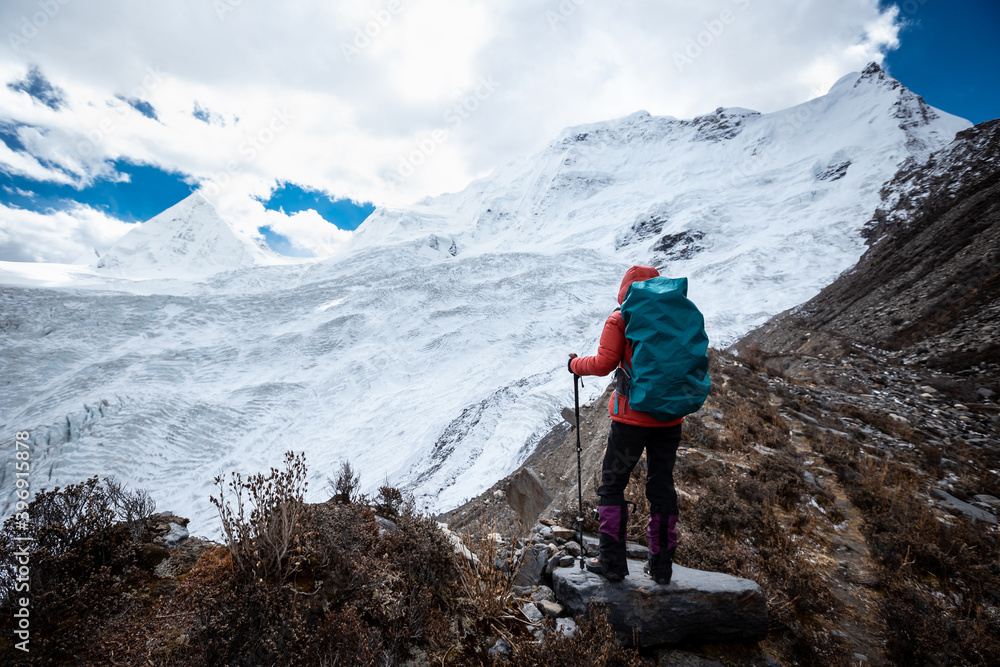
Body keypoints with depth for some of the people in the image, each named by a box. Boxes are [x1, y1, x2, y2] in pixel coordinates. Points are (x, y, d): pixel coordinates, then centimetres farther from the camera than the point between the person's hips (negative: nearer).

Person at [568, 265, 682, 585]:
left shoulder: (620, 319, -7)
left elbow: (604, 363, -13)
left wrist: (576, 364, 5)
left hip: (632, 416, -4)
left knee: (612, 484, 9)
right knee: (662, 487, 14)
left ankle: (612, 562, 13)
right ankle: (661, 565, 22)